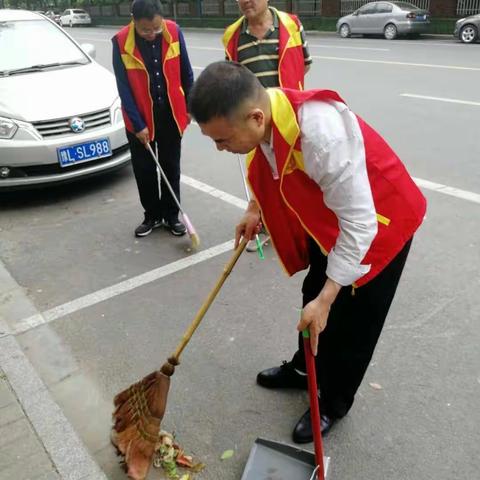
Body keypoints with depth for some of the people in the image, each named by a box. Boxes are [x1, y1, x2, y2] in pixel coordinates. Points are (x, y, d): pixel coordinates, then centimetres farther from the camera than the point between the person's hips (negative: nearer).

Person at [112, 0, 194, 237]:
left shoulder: (174, 31, -9)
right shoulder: (121, 41, -15)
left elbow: (185, 72, 3)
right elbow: (124, 88, -12)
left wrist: (190, 106, 7)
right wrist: (138, 124, -15)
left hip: (171, 113, 1)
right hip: (140, 117, -1)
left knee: (171, 167, 10)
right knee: (144, 170, 9)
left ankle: (171, 215, 23)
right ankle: (152, 215, 25)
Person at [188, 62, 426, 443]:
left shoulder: (322, 135, -42)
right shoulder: (260, 113, -17)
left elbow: (358, 223, -34)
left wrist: (325, 299, -30)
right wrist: (256, 208, -4)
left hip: (379, 220, -7)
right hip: (327, 214, 7)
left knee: (352, 319, 5)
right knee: (312, 295, 20)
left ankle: (334, 403, 29)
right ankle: (304, 369, 45)